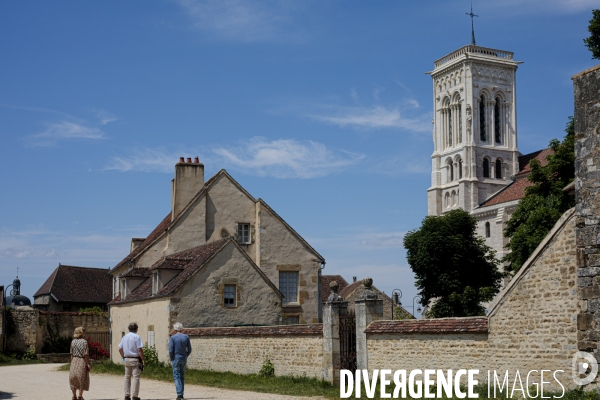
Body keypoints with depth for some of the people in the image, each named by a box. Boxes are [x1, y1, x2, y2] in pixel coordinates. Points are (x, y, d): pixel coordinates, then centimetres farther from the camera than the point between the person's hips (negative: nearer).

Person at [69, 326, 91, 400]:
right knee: (82, 379, 6)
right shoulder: (84, 342, -12)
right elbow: (86, 354, -15)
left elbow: (71, 354, 5)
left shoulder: (73, 342, 2)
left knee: (73, 379, 14)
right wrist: (88, 364, -9)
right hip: (82, 361, -4)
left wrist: (72, 363, 14)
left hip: (74, 361, 5)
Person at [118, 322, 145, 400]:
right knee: (136, 377, -3)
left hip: (126, 359, 6)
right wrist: (143, 359, -8)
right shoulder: (137, 337, -10)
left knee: (127, 377, 14)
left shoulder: (124, 337, 10)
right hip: (135, 359, -6)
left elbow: (120, 349, 10)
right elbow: (139, 350, -15)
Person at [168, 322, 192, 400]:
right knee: (181, 376, 14)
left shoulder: (172, 338, -9)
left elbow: (170, 350, -12)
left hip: (176, 359, -4)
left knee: (176, 376, -1)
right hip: (184, 359, 4)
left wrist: (171, 359, 3)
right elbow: (189, 350, 3)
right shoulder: (186, 337, 2)